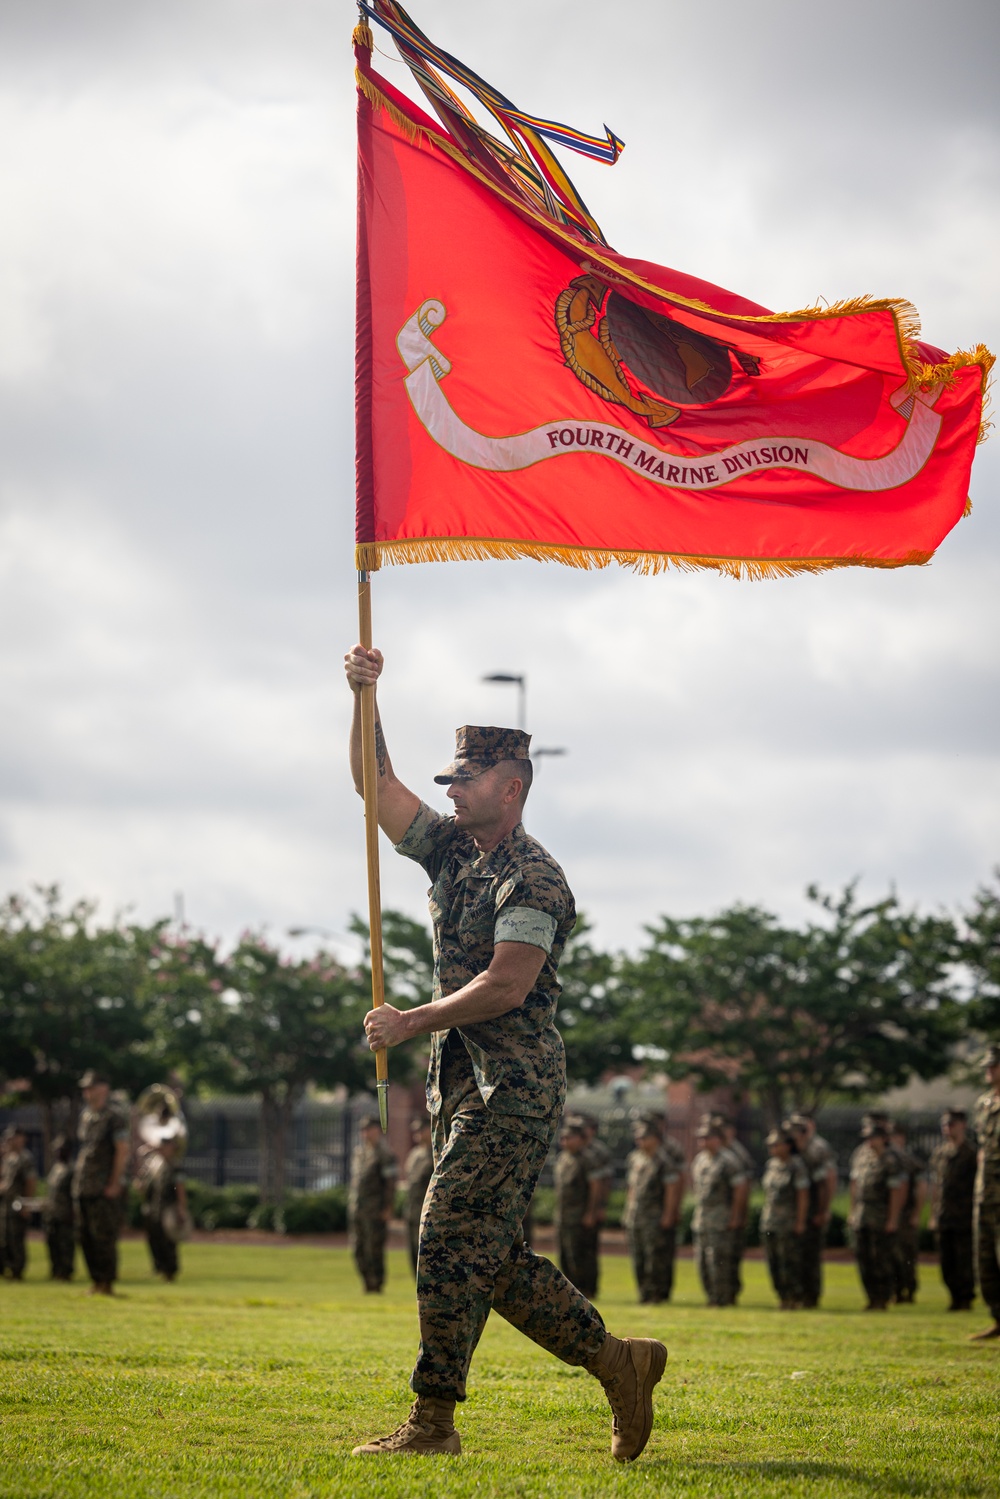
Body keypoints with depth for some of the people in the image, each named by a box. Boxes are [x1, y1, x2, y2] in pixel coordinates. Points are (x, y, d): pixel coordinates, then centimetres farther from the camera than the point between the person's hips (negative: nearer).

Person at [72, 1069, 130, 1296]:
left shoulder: (115, 1116, -8)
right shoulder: (86, 1116, 16)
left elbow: (122, 1151, -11)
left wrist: (114, 1184, -16)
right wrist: (77, 1181, 15)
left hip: (105, 1188, -8)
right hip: (83, 1187, 8)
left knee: (104, 1236, -7)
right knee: (86, 1236, 7)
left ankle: (107, 1283, -2)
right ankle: (96, 1281, 14)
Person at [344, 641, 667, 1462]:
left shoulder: (532, 879, -11)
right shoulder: (452, 850, 15)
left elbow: (506, 985, -21)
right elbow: (375, 781, 16)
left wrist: (411, 1022, -16)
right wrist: (364, 699, 3)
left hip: (515, 1085, -9)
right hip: (466, 1081, 9)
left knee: (453, 1239, -12)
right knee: (492, 1252, 8)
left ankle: (433, 1420, -10)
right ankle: (620, 1361, 17)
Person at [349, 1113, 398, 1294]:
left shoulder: (384, 1153, -7)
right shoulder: (359, 1150, 16)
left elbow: (391, 1182, -11)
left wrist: (387, 1208, -15)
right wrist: (351, 1202, 16)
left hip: (376, 1210, -7)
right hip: (357, 1209, 7)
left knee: (375, 1248, -7)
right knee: (359, 1248, 6)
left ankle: (377, 1284, -1)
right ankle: (367, 1283, 15)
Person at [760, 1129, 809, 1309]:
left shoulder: (797, 1166, -7)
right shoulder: (770, 1165, 13)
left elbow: (803, 1196, -10)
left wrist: (800, 1222, -13)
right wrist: (765, 1218, 14)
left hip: (789, 1224, -7)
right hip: (769, 1223, 7)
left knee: (789, 1263, -7)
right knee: (774, 1263, 6)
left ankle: (794, 1299, -1)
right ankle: (783, 1298, 14)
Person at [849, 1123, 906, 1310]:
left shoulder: (891, 1160, -10)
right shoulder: (860, 1156, 12)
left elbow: (898, 1191, -14)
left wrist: (893, 1220, -17)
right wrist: (853, 1211, 16)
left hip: (882, 1216, -7)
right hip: (861, 1216, 7)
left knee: (881, 1258, -7)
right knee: (863, 1256, 6)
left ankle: (883, 1300, 0)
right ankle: (872, 1299, 13)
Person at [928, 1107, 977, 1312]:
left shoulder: (972, 1153, -4)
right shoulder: (939, 1153, 13)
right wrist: (933, 1214, 15)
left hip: (964, 1218, -6)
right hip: (943, 1218, 6)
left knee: (964, 1260, -5)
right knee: (947, 1262, 7)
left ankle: (966, 1299, 3)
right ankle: (956, 1297, 15)